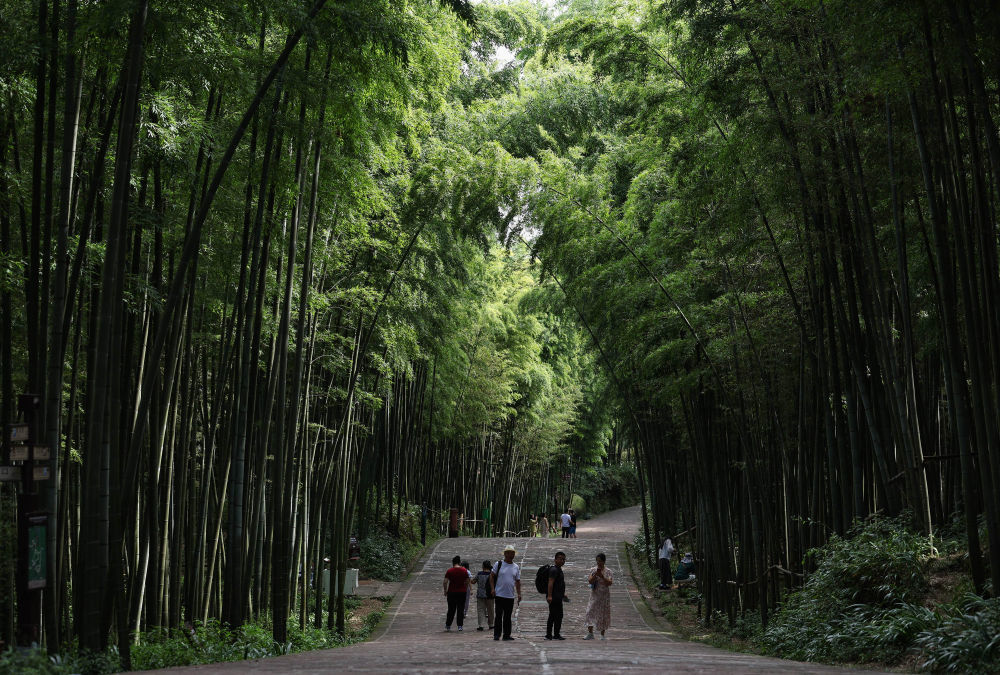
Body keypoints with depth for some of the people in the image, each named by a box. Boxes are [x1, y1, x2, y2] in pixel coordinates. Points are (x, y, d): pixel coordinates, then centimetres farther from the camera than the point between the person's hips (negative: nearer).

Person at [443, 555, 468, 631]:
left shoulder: (449, 571, -5)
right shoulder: (464, 570, 0)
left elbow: (445, 582, -9)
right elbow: (467, 582, 1)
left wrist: (445, 591, 2)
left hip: (451, 592, 0)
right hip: (462, 592, 0)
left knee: (451, 609, 9)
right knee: (460, 609, 6)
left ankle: (448, 625, 14)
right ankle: (460, 625, 2)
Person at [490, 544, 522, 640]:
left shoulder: (516, 567, 10)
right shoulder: (498, 564, 0)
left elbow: (518, 581, 14)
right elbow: (492, 576, 2)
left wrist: (519, 594, 6)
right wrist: (492, 588, -7)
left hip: (510, 596, 3)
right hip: (499, 595, -3)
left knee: (508, 616, 8)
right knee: (498, 615, -4)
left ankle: (507, 634, 14)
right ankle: (496, 634, 2)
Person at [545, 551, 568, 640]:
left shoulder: (558, 569, 20)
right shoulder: (554, 569, -13)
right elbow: (550, 582, -22)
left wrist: (563, 594, 37)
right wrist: (549, 595, -30)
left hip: (557, 597, 11)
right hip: (555, 597, -11)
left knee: (552, 616, 11)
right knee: (558, 616, -9)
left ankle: (549, 635, 14)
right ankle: (556, 635, -7)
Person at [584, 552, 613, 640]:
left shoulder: (608, 571, -2)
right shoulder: (593, 570, 4)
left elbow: (609, 583, -13)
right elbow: (589, 581, -5)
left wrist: (602, 576, -24)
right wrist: (595, 575, -20)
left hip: (604, 595, -2)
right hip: (594, 594, 2)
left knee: (603, 614, 2)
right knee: (590, 612, -6)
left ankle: (602, 635, 10)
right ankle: (590, 633, 0)